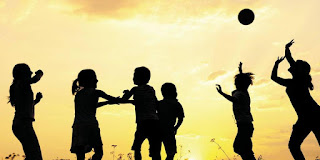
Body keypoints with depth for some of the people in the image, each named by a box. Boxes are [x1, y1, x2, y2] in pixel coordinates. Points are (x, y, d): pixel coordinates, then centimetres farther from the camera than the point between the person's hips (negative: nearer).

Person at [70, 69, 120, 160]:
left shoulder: (78, 94, 19)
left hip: (78, 126, 5)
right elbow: (115, 100, 3)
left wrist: (107, 102, 38)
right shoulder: (96, 93, 3)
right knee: (98, 152, 5)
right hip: (91, 125, -4)